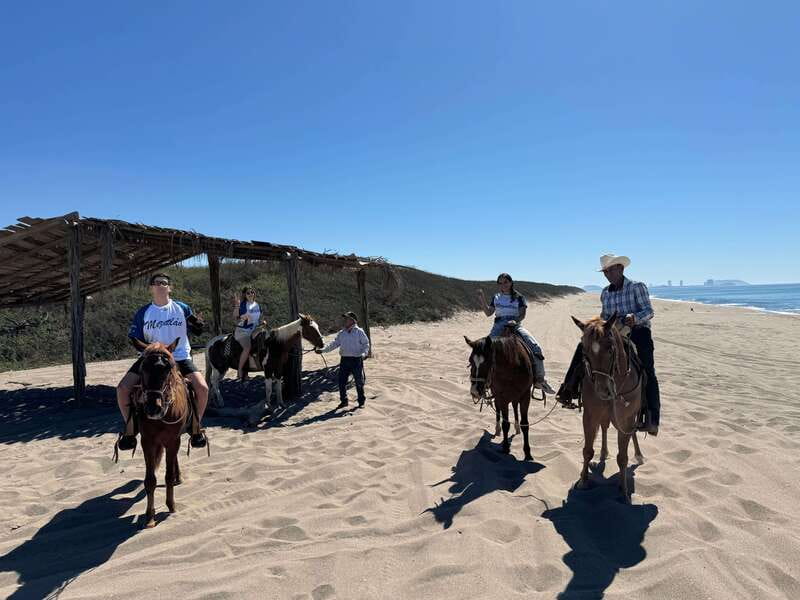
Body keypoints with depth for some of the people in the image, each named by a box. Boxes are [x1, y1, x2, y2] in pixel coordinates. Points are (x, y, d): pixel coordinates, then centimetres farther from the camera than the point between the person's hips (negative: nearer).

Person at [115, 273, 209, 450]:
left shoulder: (182, 308, 3)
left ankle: (196, 429, 1)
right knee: (122, 389, -14)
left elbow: (198, 331, 8)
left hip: (180, 358, -1)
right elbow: (135, 339, 4)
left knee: (202, 388, -21)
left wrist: (198, 324, -16)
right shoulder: (143, 313, 5)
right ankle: (129, 432, 5)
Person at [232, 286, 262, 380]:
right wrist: (237, 306, -25)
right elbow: (235, 316, -15)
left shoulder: (256, 305, 12)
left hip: (254, 331, 7)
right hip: (242, 331, -7)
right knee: (247, 348, -27)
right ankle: (240, 370, -15)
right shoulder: (242, 305, -8)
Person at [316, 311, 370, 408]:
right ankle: (343, 400, 21)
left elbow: (366, 344, -5)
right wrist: (322, 350, -2)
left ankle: (361, 401, 19)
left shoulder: (359, 332, -5)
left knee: (359, 382, 5)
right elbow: (334, 344, 8)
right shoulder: (341, 333, 9)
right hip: (344, 360, 4)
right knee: (341, 382, 6)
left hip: (356, 360, -4)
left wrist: (364, 353, -22)